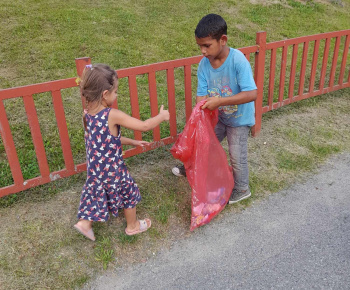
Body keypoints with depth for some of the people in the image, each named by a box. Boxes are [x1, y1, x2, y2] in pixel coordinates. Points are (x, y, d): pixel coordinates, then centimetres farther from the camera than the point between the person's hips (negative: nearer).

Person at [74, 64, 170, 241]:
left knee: (97, 194, 27)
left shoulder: (87, 115, -4)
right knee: (129, 193, 18)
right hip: (113, 168, -6)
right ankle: (132, 226, 37)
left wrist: (131, 142, 15)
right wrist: (161, 116, -4)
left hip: (94, 168, 6)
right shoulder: (112, 115, -27)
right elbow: (144, 126, -22)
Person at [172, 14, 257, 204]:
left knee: (237, 156, 8)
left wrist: (219, 101, -39)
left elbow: (251, 94, -35)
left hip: (239, 119, -5)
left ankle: (242, 189, 33)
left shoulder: (238, 60, -31)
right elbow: (201, 95, -13)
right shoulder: (204, 64, -15)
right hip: (219, 116, 5)